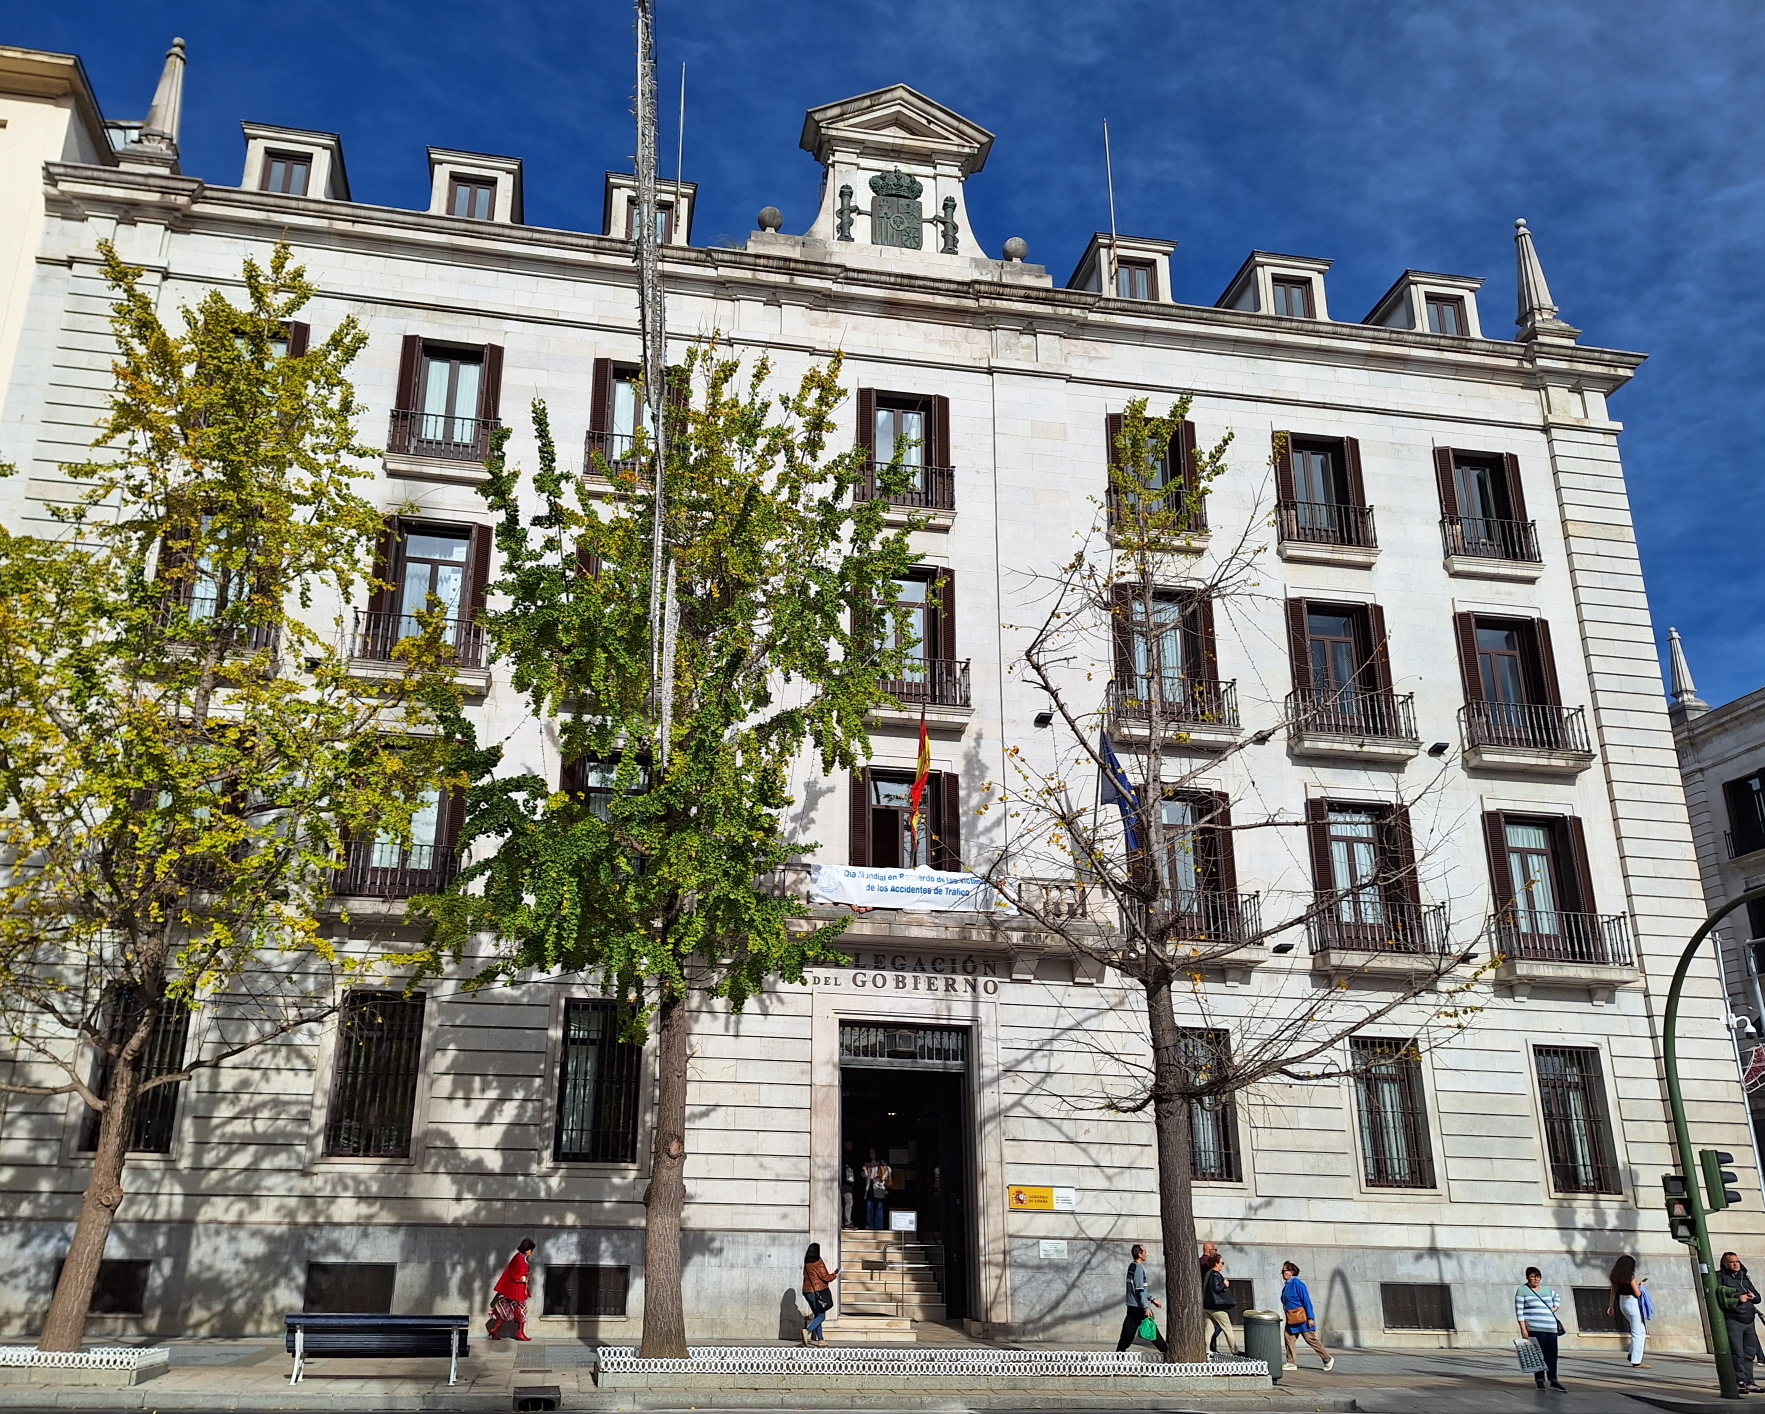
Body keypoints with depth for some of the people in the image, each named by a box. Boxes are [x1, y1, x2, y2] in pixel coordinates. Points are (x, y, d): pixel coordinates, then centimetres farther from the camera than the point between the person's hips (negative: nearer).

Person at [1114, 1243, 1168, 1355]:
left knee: (1128, 1332, 7)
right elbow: (1139, 1290, -19)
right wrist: (1146, 1308, -19)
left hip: (1132, 1306, 9)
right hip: (1138, 1307, -9)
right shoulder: (1138, 1268, -14)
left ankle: (1119, 1352, 2)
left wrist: (1152, 1299, 24)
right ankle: (1164, 1351, 8)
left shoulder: (1132, 1267, 15)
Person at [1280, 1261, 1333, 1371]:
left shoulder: (1297, 1284, -14)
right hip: (1291, 1319, 9)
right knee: (1288, 1337, 0)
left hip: (1301, 1316, -9)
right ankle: (1291, 1363, 5)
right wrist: (1287, 1316, 22)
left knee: (1311, 1339, -3)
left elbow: (1307, 1301, -16)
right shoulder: (1286, 1285, 13)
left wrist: (1310, 1318, -19)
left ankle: (1328, 1359, 11)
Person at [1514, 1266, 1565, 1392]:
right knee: (1538, 1355, -7)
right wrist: (1523, 1328, -13)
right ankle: (1539, 1381, 0)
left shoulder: (1547, 1290, 17)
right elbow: (1519, 1311, -6)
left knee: (1552, 1355, 4)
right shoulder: (1522, 1291, 0)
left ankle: (1553, 1381, 13)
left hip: (1551, 1329, 5)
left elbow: (1557, 1297, 40)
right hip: (1535, 1329, -5)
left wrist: (1555, 1307, 20)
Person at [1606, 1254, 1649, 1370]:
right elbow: (1637, 1293, -14)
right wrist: (1640, 1286, 6)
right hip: (1632, 1303, -8)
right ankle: (1636, 1362, -1)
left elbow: (1613, 1292, 12)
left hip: (1622, 1303, 8)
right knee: (1638, 1333, -1)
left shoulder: (1616, 1276, 7)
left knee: (1641, 1331, 22)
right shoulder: (1630, 1276, -16)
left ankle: (1632, 1354, 18)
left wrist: (1611, 1306, 19)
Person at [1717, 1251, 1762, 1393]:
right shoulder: (1720, 1277, -2)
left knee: (1749, 1353, 9)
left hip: (1749, 1321, 7)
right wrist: (1737, 1300, -19)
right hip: (1732, 1321, -7)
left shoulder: (1745, 1277, 19)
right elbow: (1718, 1298, -13)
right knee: (1737, 1353, -8)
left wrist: (1753, 1297, 1)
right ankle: (1740, 1383, -5)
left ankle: (1748, 1382, 18)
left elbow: (1758, 1297, 24)